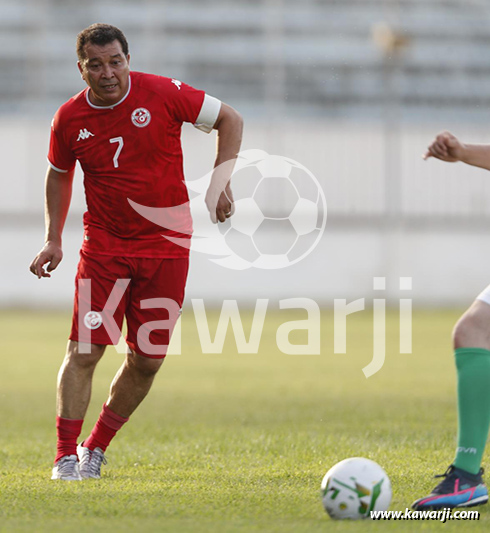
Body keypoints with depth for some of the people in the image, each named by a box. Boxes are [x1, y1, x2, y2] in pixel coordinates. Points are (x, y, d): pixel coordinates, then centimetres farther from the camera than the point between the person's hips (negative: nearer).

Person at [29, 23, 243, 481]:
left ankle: (96, 447, 19)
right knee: (84, 350, -12)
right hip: (103, 246, 0)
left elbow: (229, 119, 1)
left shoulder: (163, 94, -9)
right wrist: (53, 240, 8)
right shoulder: (70, 118, -3)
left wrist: (220, 182, -9)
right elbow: (59, 174, 16)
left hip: (166, 246, 0)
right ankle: (65, 456, -2)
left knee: (147, 359, 1)